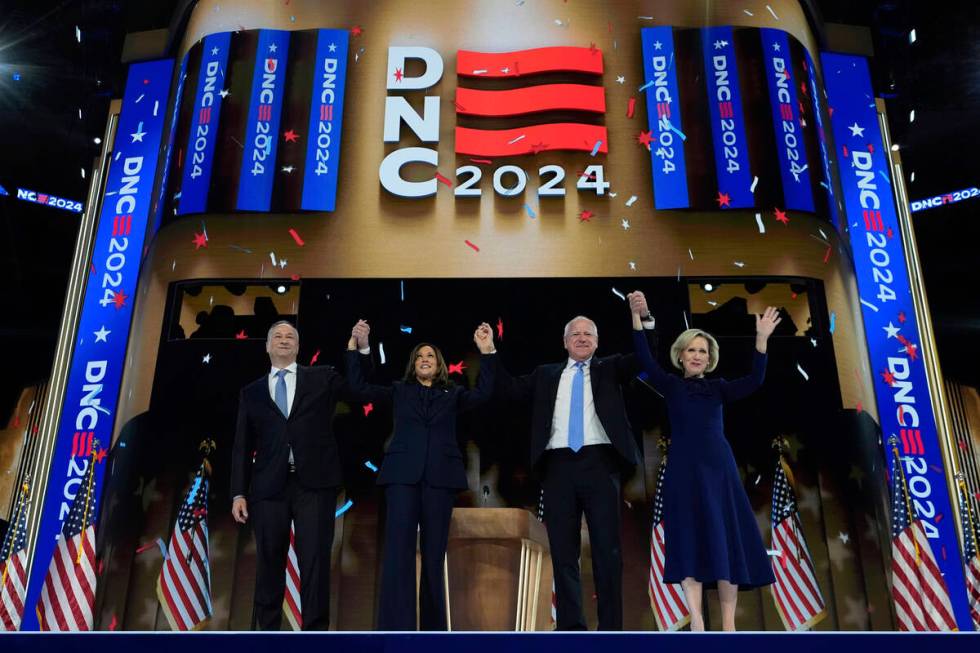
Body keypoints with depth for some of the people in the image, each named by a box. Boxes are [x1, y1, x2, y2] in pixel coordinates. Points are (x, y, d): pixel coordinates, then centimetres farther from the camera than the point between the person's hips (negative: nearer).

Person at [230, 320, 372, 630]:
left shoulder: (322, 378, 11)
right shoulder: (251, 392, 14)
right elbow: (242, 447, 12)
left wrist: (362, 348, -6)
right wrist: (239, 492, 4)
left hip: (314, 483, -1)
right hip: (269, 486, 2)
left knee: (315, 561, -2)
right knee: (269, 563, 7)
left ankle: (315, 628, 5)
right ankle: (267, 628, 19)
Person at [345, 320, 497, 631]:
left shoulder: (452, 394, 15)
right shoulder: (399, 391, 15)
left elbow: (483, 393, -1)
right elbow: (359, 388, 6)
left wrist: (487, 352, -9)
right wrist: (354, 346, -1)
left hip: (440, 476, 1)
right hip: (403, 474, -1)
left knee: (434, 554, 5)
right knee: (398, 552, -8)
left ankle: (434, 626, 14)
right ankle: (396, 628, -6)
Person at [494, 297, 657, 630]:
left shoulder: (609, 368, 15)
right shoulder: (546, 374, 19)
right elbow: (511, 389, 14)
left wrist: (645, 318, -12)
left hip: (600, 464, -1)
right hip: (559, 466, 2)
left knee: (607, 549, 1)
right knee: (563, 550, 5)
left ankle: (610, 626, 9)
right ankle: (570, 625, 13)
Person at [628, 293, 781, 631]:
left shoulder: (718, 388, 11)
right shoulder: (671, 385, 6)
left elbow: (754, 381, -5)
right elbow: (646, 361, -10)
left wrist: (762, 339, -17)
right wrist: (637, 318, -22)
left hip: (719, 468, 2)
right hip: (684, 470, -2)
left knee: (726, 543, 1)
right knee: (690, 543, -3)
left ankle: (728, 624, 8)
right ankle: (697, 623, 0)